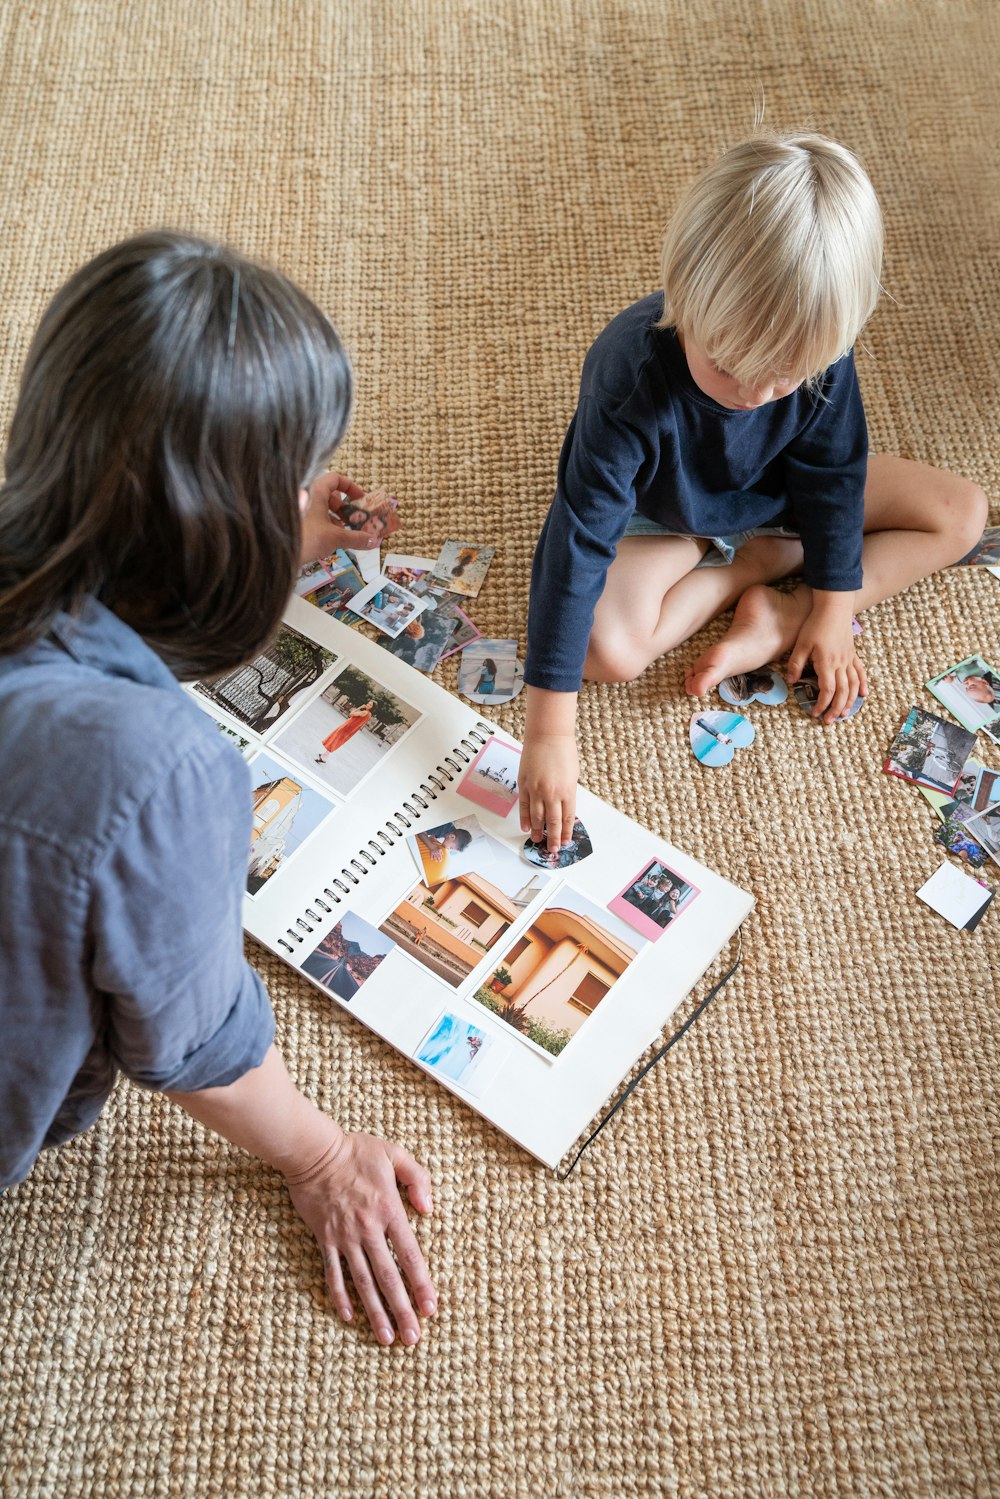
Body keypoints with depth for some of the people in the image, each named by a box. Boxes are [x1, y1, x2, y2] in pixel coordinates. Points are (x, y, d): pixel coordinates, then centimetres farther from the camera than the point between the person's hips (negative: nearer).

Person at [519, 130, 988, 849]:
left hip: (775, 492, 4)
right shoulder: (632, 383, -41)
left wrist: (832, 607, -8)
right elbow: (579, 544, -41)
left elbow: (833, 471, -9)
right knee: (606, 648, -33)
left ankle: (780, 617, -14)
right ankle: (758, 563, -7)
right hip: (659, 516, -4)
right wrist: (550, 730, -43)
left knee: (963, 514, -4)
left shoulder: (815, 349, -28)